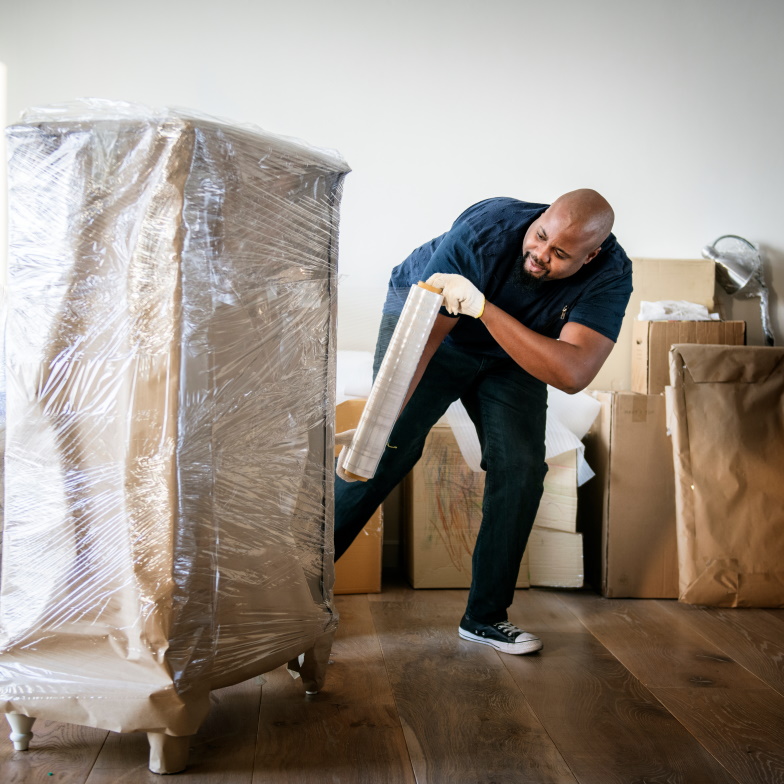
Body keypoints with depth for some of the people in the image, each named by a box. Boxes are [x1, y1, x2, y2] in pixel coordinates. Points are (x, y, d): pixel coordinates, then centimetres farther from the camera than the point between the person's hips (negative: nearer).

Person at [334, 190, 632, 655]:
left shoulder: (611, 275, -29)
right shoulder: (485, 231, -35)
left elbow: (573, 373, -43)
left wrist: (484, 307, -52)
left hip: (511, 355, 3)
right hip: (426, 314, -3)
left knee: (522, 468, -11)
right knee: (385, 453, -15)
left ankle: (485, 617, 5)